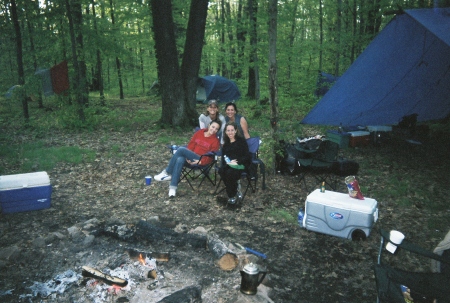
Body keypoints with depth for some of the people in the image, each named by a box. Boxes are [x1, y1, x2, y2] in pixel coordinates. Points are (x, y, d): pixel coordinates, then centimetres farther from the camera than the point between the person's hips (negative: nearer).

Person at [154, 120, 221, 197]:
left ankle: (167, 173, -14)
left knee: (181, 149, -27)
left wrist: (200, 162, -19)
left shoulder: (215, 141, 3)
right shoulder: (199, 132, 13)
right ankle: (173, 188, -35)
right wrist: (187, 156, -6)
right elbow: (191, 145, 10)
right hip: (191, 158, 4)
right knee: (180, 160, -34)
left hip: (200, 161, -4)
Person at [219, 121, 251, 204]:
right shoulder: (226, 143, 17)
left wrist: (237, 162, -20)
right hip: (229, 164, 5)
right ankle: (236, 190, -15)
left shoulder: (241, 141, 1)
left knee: (230, 173, -33)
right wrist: (227, 162, -11)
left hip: (241, 165, -5)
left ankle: (232, 195, -14)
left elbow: (247, 156, -7)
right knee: (221, 170, -28)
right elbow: (223, 155, 11)